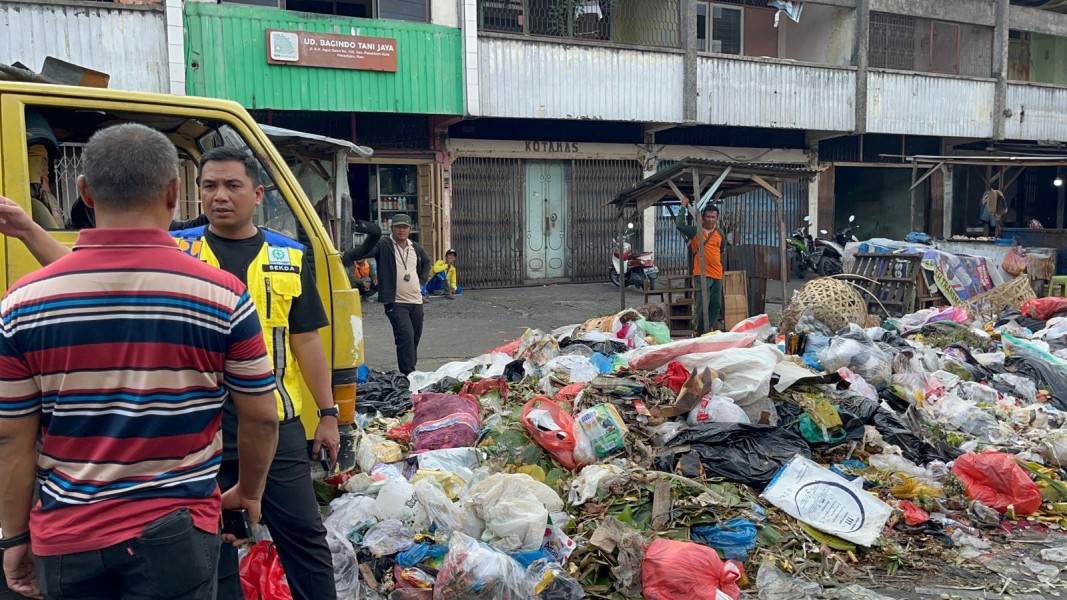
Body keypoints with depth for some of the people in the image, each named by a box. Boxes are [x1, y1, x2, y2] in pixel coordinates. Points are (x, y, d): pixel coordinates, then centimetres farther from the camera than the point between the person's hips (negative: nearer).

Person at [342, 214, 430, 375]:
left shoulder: (416, 248, 12)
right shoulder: (383, 245, -7)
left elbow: (426, 261, 32)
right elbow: (361, 252, -22)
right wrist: (343, 259, -39)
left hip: (416, 301, 6)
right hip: (396, 302, -6)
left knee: (415, 337, 12)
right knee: (406, 336, -18)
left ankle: (411, 371, 26)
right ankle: (408, 374, -15)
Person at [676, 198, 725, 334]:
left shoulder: (720, 234, 10)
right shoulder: (695, 231, -4)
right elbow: (679, 224, -19)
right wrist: (683, 206, -11)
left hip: (717, 274, 5)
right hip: (701, 274, -5)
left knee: (716, 305, 10)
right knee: (703, 305, -10)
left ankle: (708, 330, 23)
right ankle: (701, 332, 2)